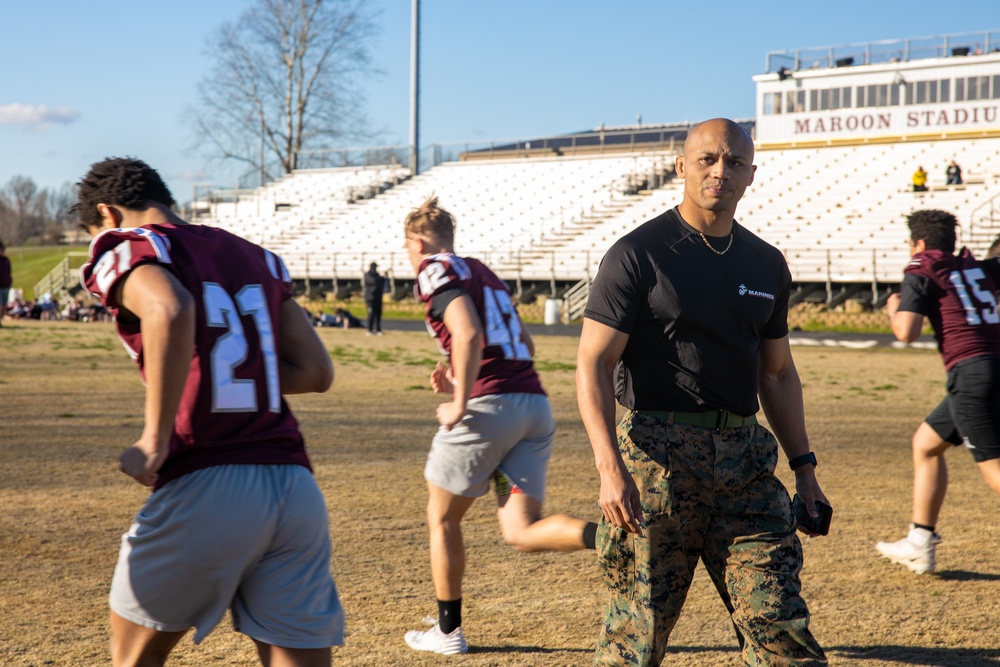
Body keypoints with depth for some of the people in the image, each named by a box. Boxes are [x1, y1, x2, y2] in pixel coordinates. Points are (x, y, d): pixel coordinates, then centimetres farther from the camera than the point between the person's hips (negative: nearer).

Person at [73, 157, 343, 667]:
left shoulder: (125, 248, 1)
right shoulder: (256, 258, 20)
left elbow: (171, 311, -22)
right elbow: (316, 372, 16)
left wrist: (155, 441, -17)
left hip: (203, 490, -5)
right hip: (296, 489, 5)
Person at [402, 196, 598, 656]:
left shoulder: (436, 270, -1)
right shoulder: (485, 273, 25)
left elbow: (468, 334, -18)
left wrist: (459, 402, -13)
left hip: (488, 406, -7)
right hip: (535, 405, 7)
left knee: (442, 520, 14)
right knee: (521, 532, 1)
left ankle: (448, 631, 22)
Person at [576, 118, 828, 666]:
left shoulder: (766, 265, 14)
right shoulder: (638, 254, -3)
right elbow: (593, 364, -8)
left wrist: (803, 465, 15)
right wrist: (610, 469, -19)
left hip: (744, 461, 5)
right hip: (657, 455, -4)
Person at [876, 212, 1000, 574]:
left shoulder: (921, 273, 0)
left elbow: (906, 332, -10)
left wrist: (893, 309, 11)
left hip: (970, 371, -8)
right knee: (926, 443, 21)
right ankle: (920, 544, 24)